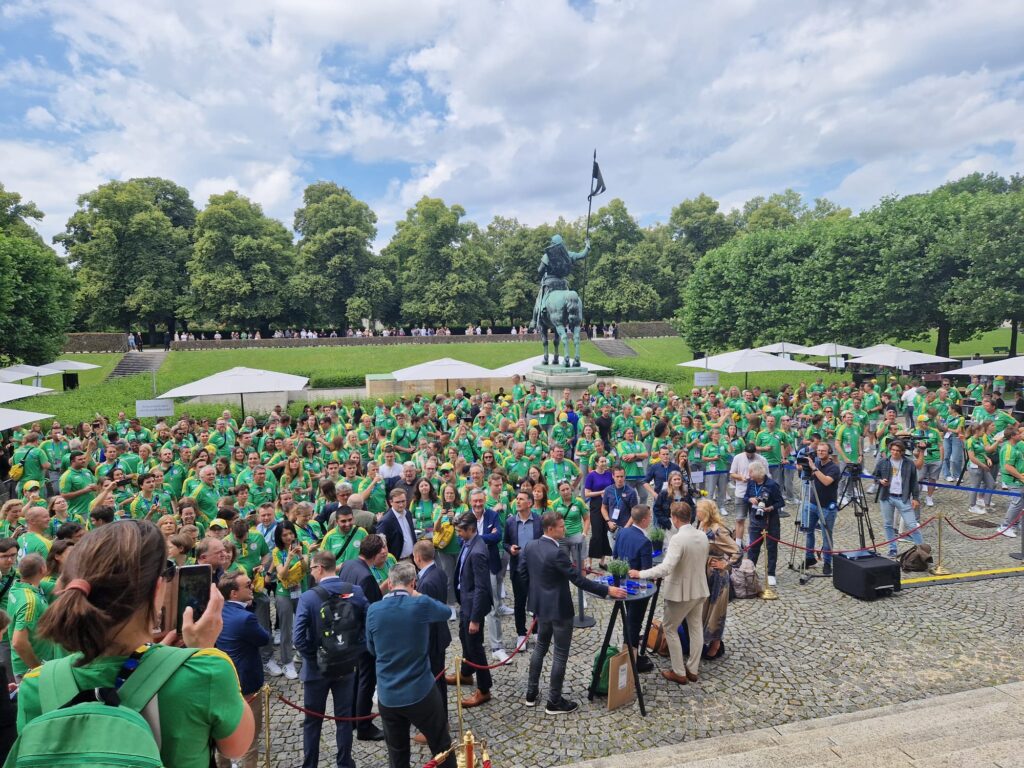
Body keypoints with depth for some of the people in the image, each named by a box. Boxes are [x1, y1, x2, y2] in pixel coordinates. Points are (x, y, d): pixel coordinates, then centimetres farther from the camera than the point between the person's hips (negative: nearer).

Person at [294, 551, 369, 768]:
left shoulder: (308, 598, -19)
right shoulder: (356, 591, -10)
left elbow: (299, 639, -23)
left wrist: (315, 658, -9)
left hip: (316, 668, -2)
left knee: (312, 721, 17)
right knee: (345, 718, 18)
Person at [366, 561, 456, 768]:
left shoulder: (373, 610, -7)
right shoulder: (421, 605, -16)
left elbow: (372, 649, 9)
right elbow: (446, 611, 7)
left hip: (387, 697, 3)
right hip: (421, 693, -3)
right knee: (442, 747, 17)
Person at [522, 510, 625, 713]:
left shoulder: (530, 546, -4)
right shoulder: (557, 552, -28)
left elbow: (522, 570, 9)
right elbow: (578, 580, -25)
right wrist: (607, 590, -20)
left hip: (540, 605, 8)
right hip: (558, 608, -8)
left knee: (540, 647, 23)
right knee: (560, 654, 7)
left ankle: (531, 693, 32)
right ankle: (554, 702, 17)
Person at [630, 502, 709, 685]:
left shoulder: (678, 539, -27)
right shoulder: (703, 536, -2)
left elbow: (665, 568, -35)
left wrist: (640, 574, -28)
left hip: (681, 592, -7)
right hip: (699, 590, 7)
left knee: (670, 629, 10)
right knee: (696, 628, 18)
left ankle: (679, 673, 16)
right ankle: (693, 670, 31)